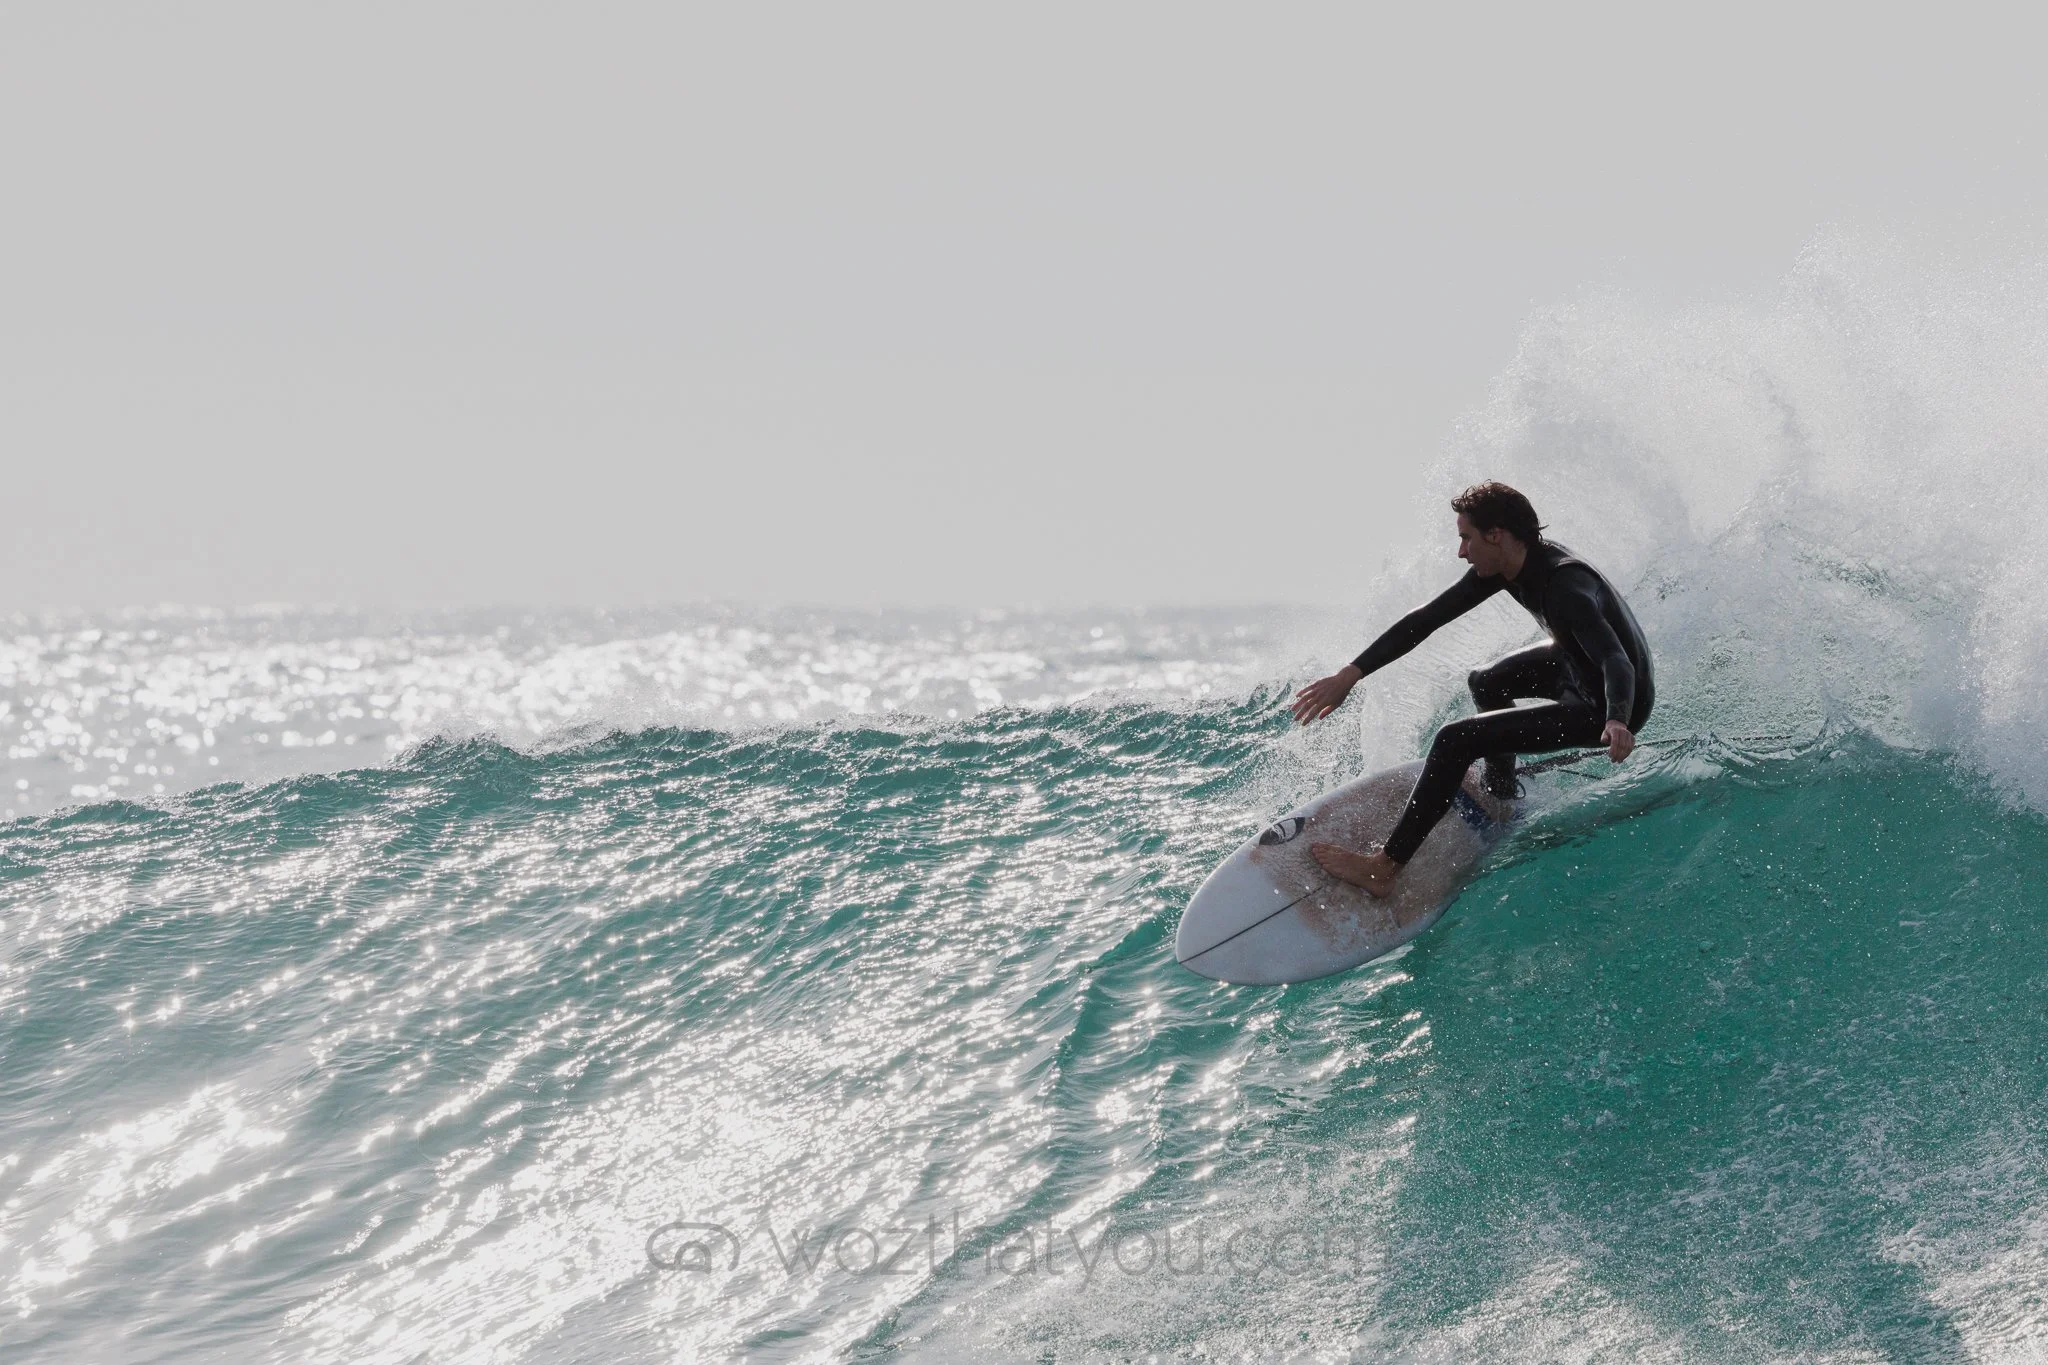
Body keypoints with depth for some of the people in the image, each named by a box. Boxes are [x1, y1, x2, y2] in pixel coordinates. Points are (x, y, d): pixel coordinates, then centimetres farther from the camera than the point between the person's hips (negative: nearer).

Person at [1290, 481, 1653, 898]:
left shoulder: (1565, 588, -33)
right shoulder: (1505, 565, -7)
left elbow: (1617, 663, -44)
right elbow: (1427, 619, -5)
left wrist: (1616, 722, -65)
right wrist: (1350, 675, -9)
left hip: (1608, 706, -9)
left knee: (1456, 739, -18)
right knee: (1485, 684, 32)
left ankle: (1384, 868, -14)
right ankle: (1503, 800, 46)